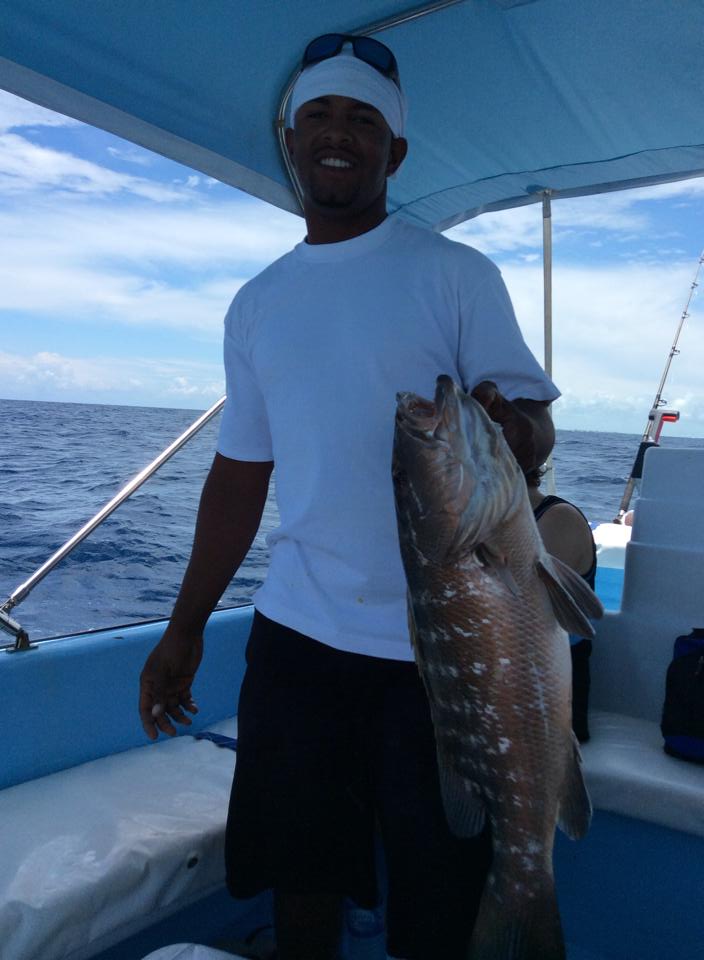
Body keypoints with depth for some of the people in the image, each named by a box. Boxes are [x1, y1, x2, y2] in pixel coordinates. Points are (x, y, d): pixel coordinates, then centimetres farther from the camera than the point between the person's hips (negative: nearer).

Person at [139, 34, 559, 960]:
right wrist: (184, 629, 11)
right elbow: (241, 474, 13)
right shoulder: (256, 304, 11)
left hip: (439, 648, -3)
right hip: (295, 636, 4)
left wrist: (508, 432, -29)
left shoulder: (456, 274, -1)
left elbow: (536, 422, -4)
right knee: (299, 874, 16)